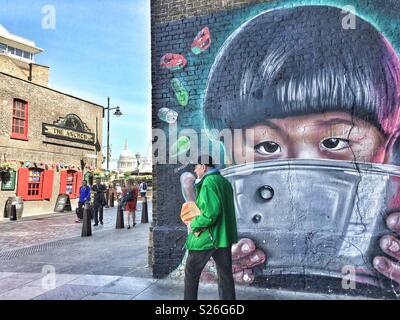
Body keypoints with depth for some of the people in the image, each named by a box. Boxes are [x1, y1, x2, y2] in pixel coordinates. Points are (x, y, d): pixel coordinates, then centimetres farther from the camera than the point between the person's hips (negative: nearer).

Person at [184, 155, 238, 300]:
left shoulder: (208, 182, -17)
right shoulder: (225, 182, 10)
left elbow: (211, 212, -26)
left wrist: (193, 225, -14)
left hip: (205, 237, -8)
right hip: (224, 236, 8)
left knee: (191, 274, 11)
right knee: (225, 275, 14)